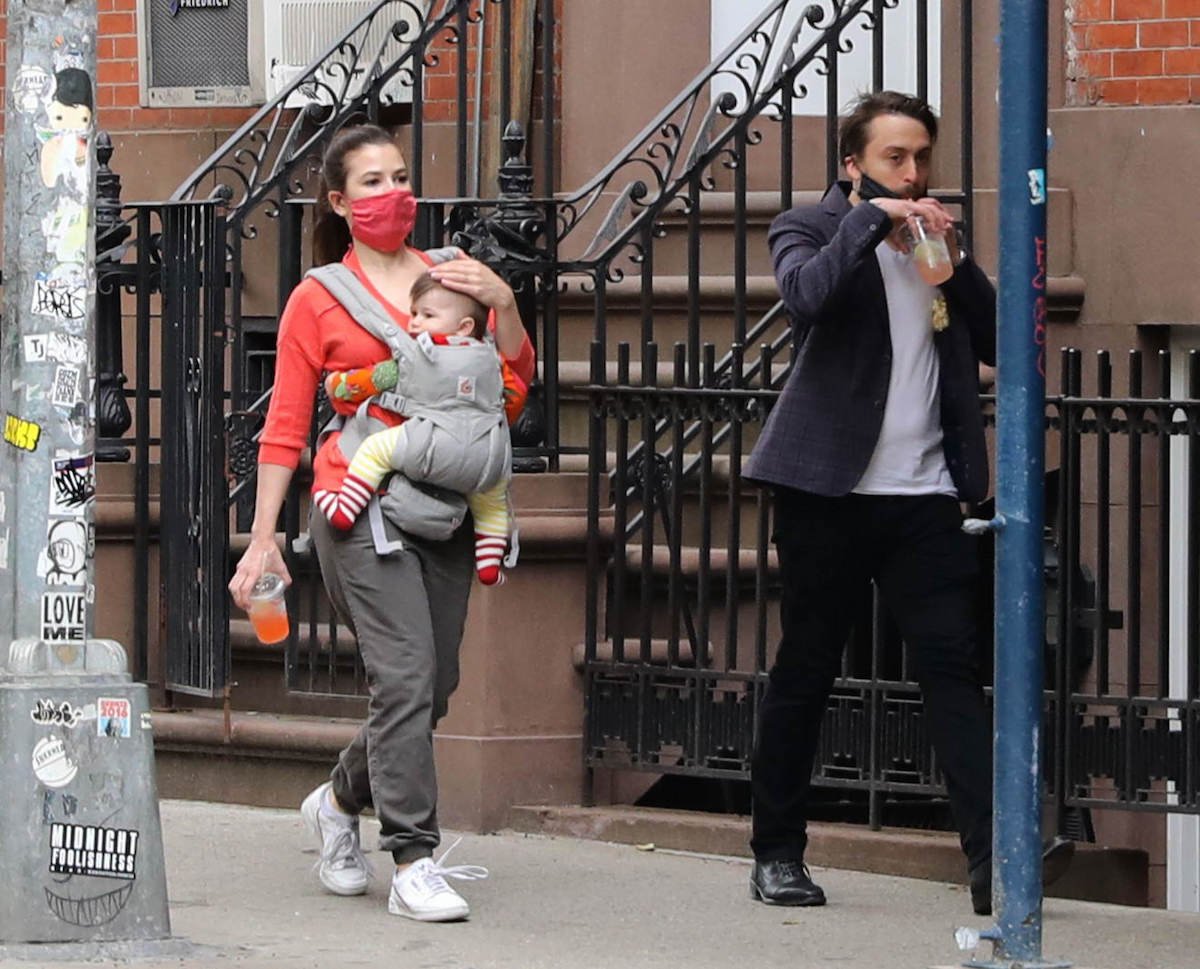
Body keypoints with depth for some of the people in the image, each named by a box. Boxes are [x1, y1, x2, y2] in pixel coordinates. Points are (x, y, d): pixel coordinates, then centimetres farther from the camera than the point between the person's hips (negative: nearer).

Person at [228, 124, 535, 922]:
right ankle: (414, 863, -15)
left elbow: (516, 379, 14)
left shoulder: (449, 278, 13)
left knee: (435, 685, 7)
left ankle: (341, 800, 32)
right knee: (406, 676, -16)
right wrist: (263, 538, 1)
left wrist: (502, 303, -3)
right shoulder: (319, 299, 5)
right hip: (361, 499, -4)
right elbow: (285, 428, 5)